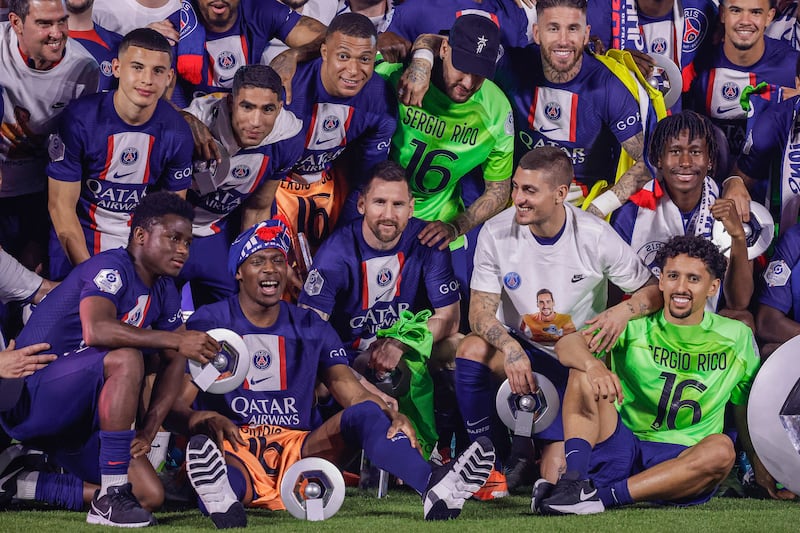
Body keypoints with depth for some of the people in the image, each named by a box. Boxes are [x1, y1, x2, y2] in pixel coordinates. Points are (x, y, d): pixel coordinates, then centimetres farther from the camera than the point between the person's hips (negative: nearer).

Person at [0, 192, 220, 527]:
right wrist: (176, 340, -35)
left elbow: (173, 364, 8)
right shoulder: (111, 269, -17)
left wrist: (148, 430, -7)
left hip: (79, 417, 9)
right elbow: (96, 330, -36)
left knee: (150, 495, -2)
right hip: (30, 397, -9)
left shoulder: (164, 291, 10)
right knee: (125, 359, -32)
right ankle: (111, 500, -29)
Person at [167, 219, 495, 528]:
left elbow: (354, 394, 6)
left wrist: (393, 418, -18)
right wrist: (205, 421, -28)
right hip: (235, 448, -3)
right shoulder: (209, 324, 8)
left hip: (297, 449, 3)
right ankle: (221, 498, -78)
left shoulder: (311, 329, 18)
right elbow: (175, 405, -2)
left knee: (366, 413, -23)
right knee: (204, 448, -40)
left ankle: (434, 487, -51)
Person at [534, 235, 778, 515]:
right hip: (622, 446, 0)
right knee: (584, 370, -19)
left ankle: (601, 495, -37)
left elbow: (744, 408, 17)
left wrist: (762, 469, 6)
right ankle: (573, 479, -38)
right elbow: (566, 345, -14)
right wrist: (592, 364, -36)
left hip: (681, 464, 0)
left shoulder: (736, 337, 8)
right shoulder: (635, 326, 2)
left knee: (721, 449, -33)